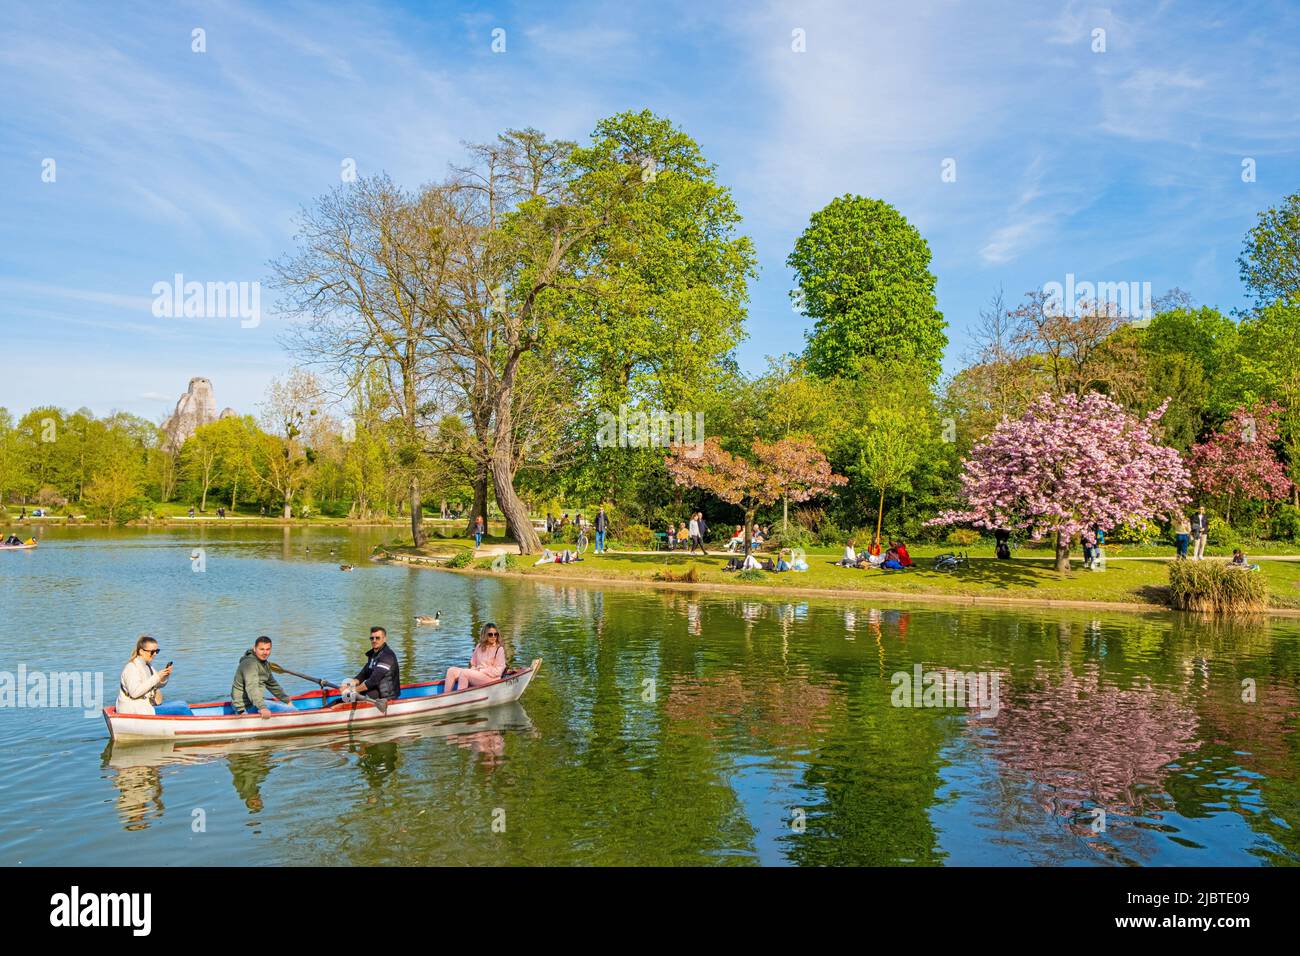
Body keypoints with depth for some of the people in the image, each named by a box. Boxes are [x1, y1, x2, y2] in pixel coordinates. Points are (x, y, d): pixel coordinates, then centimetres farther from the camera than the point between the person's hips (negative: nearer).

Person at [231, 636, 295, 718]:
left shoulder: (264, 663, 12)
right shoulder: (250, 663, -21)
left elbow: (272, 684, 24)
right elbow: (251, 687, -35)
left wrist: (287, 701, 26)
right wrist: (262, 708, -47)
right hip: (247, 707, -11)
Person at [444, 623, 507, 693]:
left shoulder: (499, 649, -3)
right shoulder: (479, 646, 15)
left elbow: (498, 671, -8)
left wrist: (480, 670, -10)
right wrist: (474, 670, -3)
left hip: (491, 678, -7)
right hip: (476, 675, 7)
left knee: (464, 673, -29)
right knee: (451, 670, -12)